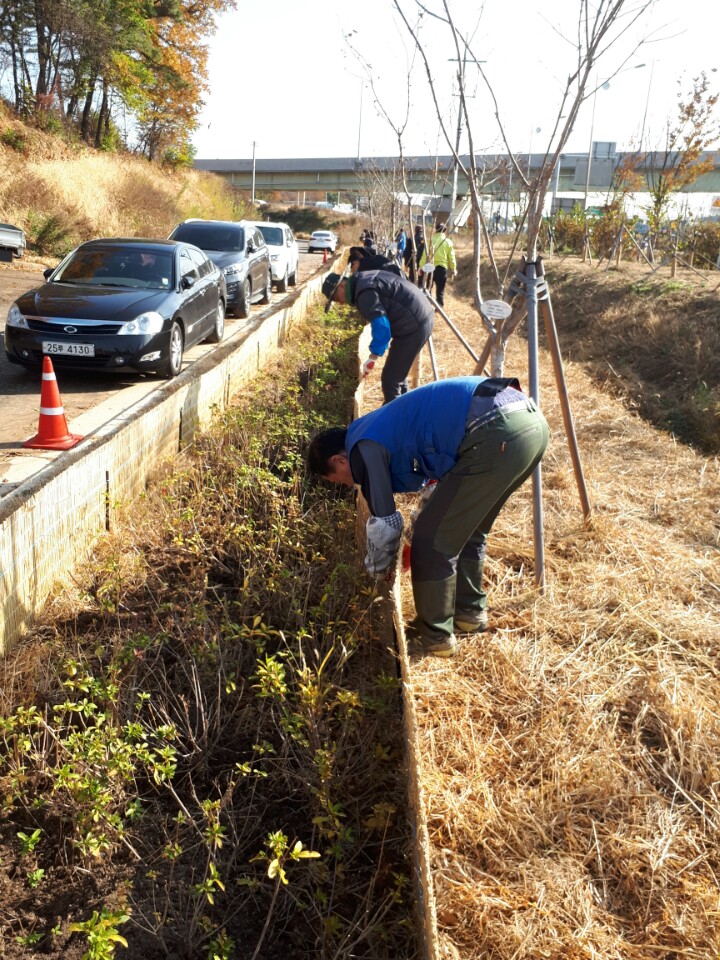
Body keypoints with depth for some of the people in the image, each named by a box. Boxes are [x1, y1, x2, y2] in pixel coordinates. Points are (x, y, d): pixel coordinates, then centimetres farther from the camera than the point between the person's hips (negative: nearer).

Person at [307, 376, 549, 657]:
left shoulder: (363, 448, 4)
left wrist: (375, 569, 27)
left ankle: (435, 636, 19)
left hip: (497, 434, -10)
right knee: (466, 528, 27)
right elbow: (447, 474, 43)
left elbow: (385, 524, 6)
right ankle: (470, 612, 40)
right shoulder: (387, 426, 32)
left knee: (432, 542, 5)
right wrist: (417, 542, 46)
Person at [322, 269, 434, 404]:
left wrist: (372, 357, -29)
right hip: (420, 318, 11)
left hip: (414, 326, -11)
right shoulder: (364, 280, 14)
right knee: (398, 372, 25)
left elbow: (380, 325, -31)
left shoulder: (365, 293, -21)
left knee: (390, 378, -6)